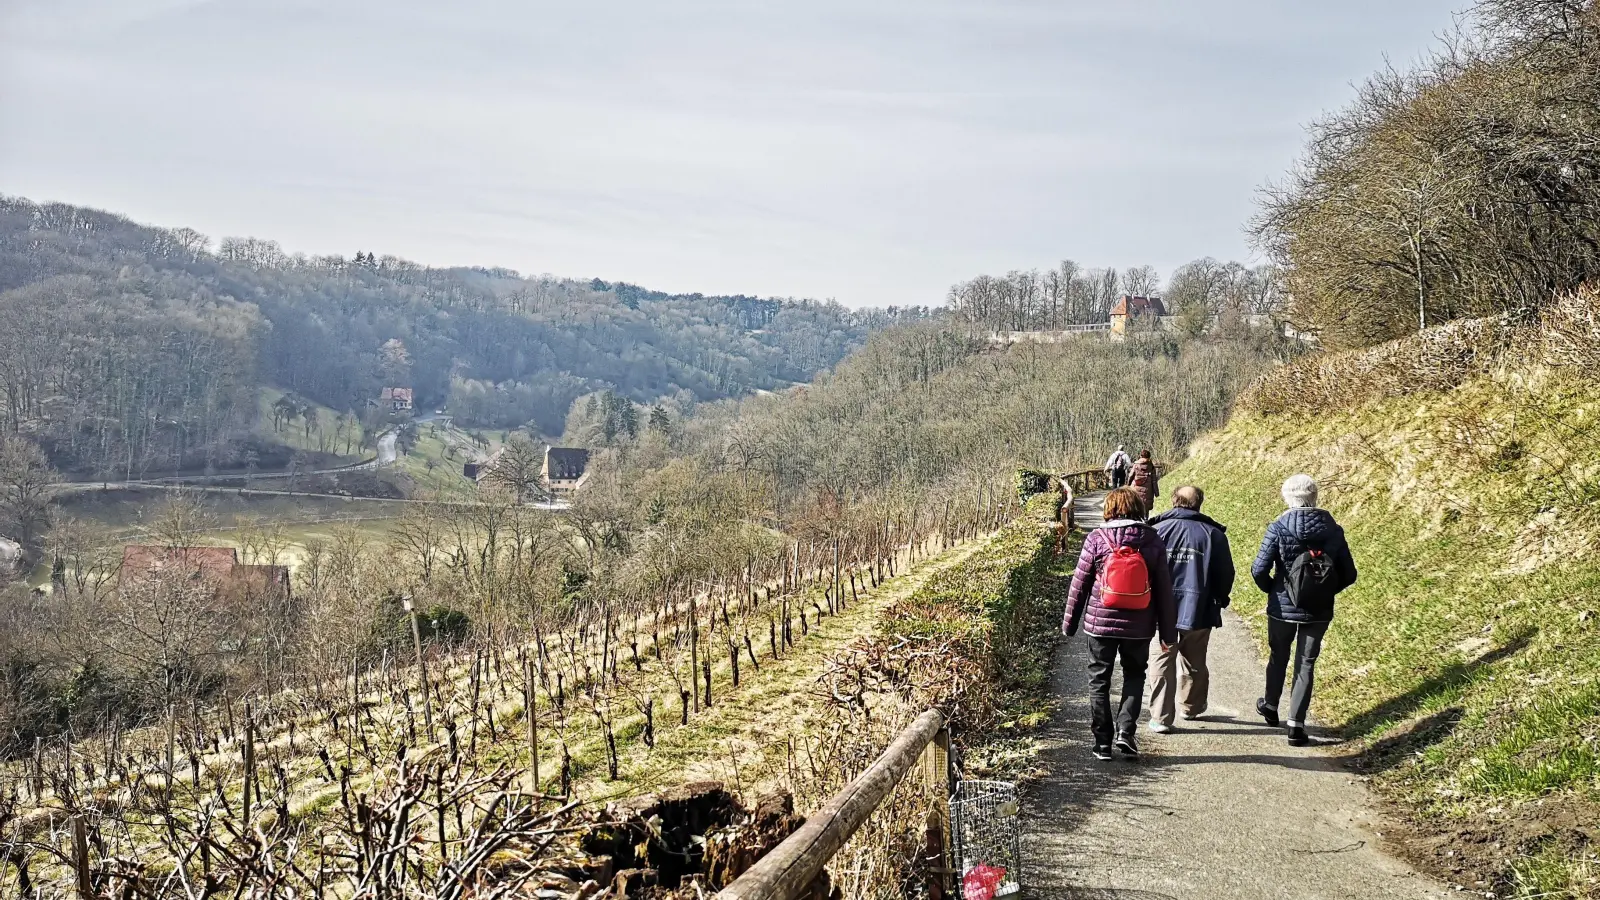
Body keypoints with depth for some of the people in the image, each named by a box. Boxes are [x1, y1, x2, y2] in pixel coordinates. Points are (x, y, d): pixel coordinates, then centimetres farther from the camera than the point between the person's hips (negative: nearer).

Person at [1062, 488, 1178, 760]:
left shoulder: (1097, 539, -6)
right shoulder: (1152, 540, -1)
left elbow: (1080, 583, -2)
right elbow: (1164, 588, 2)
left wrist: (1069, 622, 8)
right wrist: (1168, 632, 9)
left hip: (1101, 623, -1)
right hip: (1139, 627, 1)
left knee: (1099, 681, 10)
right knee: (1134, 677, 19)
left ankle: (1103, 742, 11)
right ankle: (1125, 731, 2)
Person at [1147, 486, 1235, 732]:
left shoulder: (1157, 530, -2)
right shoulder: (1213, 534, -2)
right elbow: (1225, 574, 2)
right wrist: (1220, 601, 19)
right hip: (1198, 610, 1)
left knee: (1163, 662, 4)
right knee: (1195, 662, 19)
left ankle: (1160, 718, -2)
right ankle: (1193, 707, 35)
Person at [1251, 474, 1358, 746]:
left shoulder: (1278, 529, -13)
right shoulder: (1333, 530, -3)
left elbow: (1259, 570, -15)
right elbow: (1348, 574, -1)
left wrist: (1272, 589, 4)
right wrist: (1326, 592, 14)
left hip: (1283, 609, -1)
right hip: (1319, 612, 1)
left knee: (1278, 657, 21)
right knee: (1306, 664, 9)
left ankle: (1270, 706, 40)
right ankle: (1296, 724, 5)